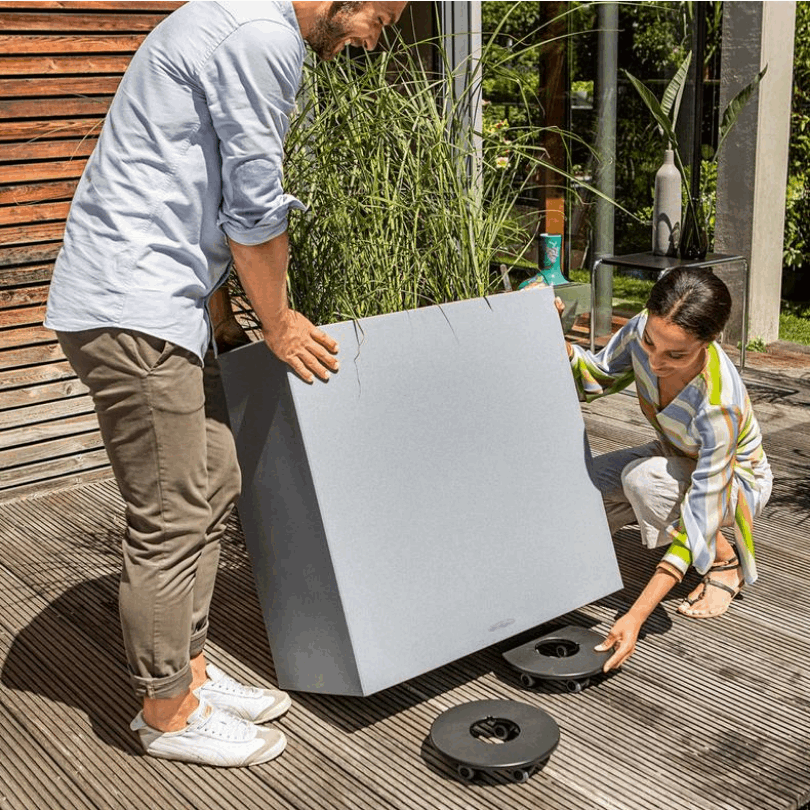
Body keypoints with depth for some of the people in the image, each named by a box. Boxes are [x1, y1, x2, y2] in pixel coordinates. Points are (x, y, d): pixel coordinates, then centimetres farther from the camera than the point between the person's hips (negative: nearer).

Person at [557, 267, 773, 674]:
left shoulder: (718, 405, -40)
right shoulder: (643, 329, -25)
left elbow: (699, 520, -37)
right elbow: (597, 377, -4)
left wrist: (636, 616, -40)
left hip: (738, 481, -5)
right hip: (677, 458, 5)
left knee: (644, 478, -35)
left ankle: (727, 561, -7)